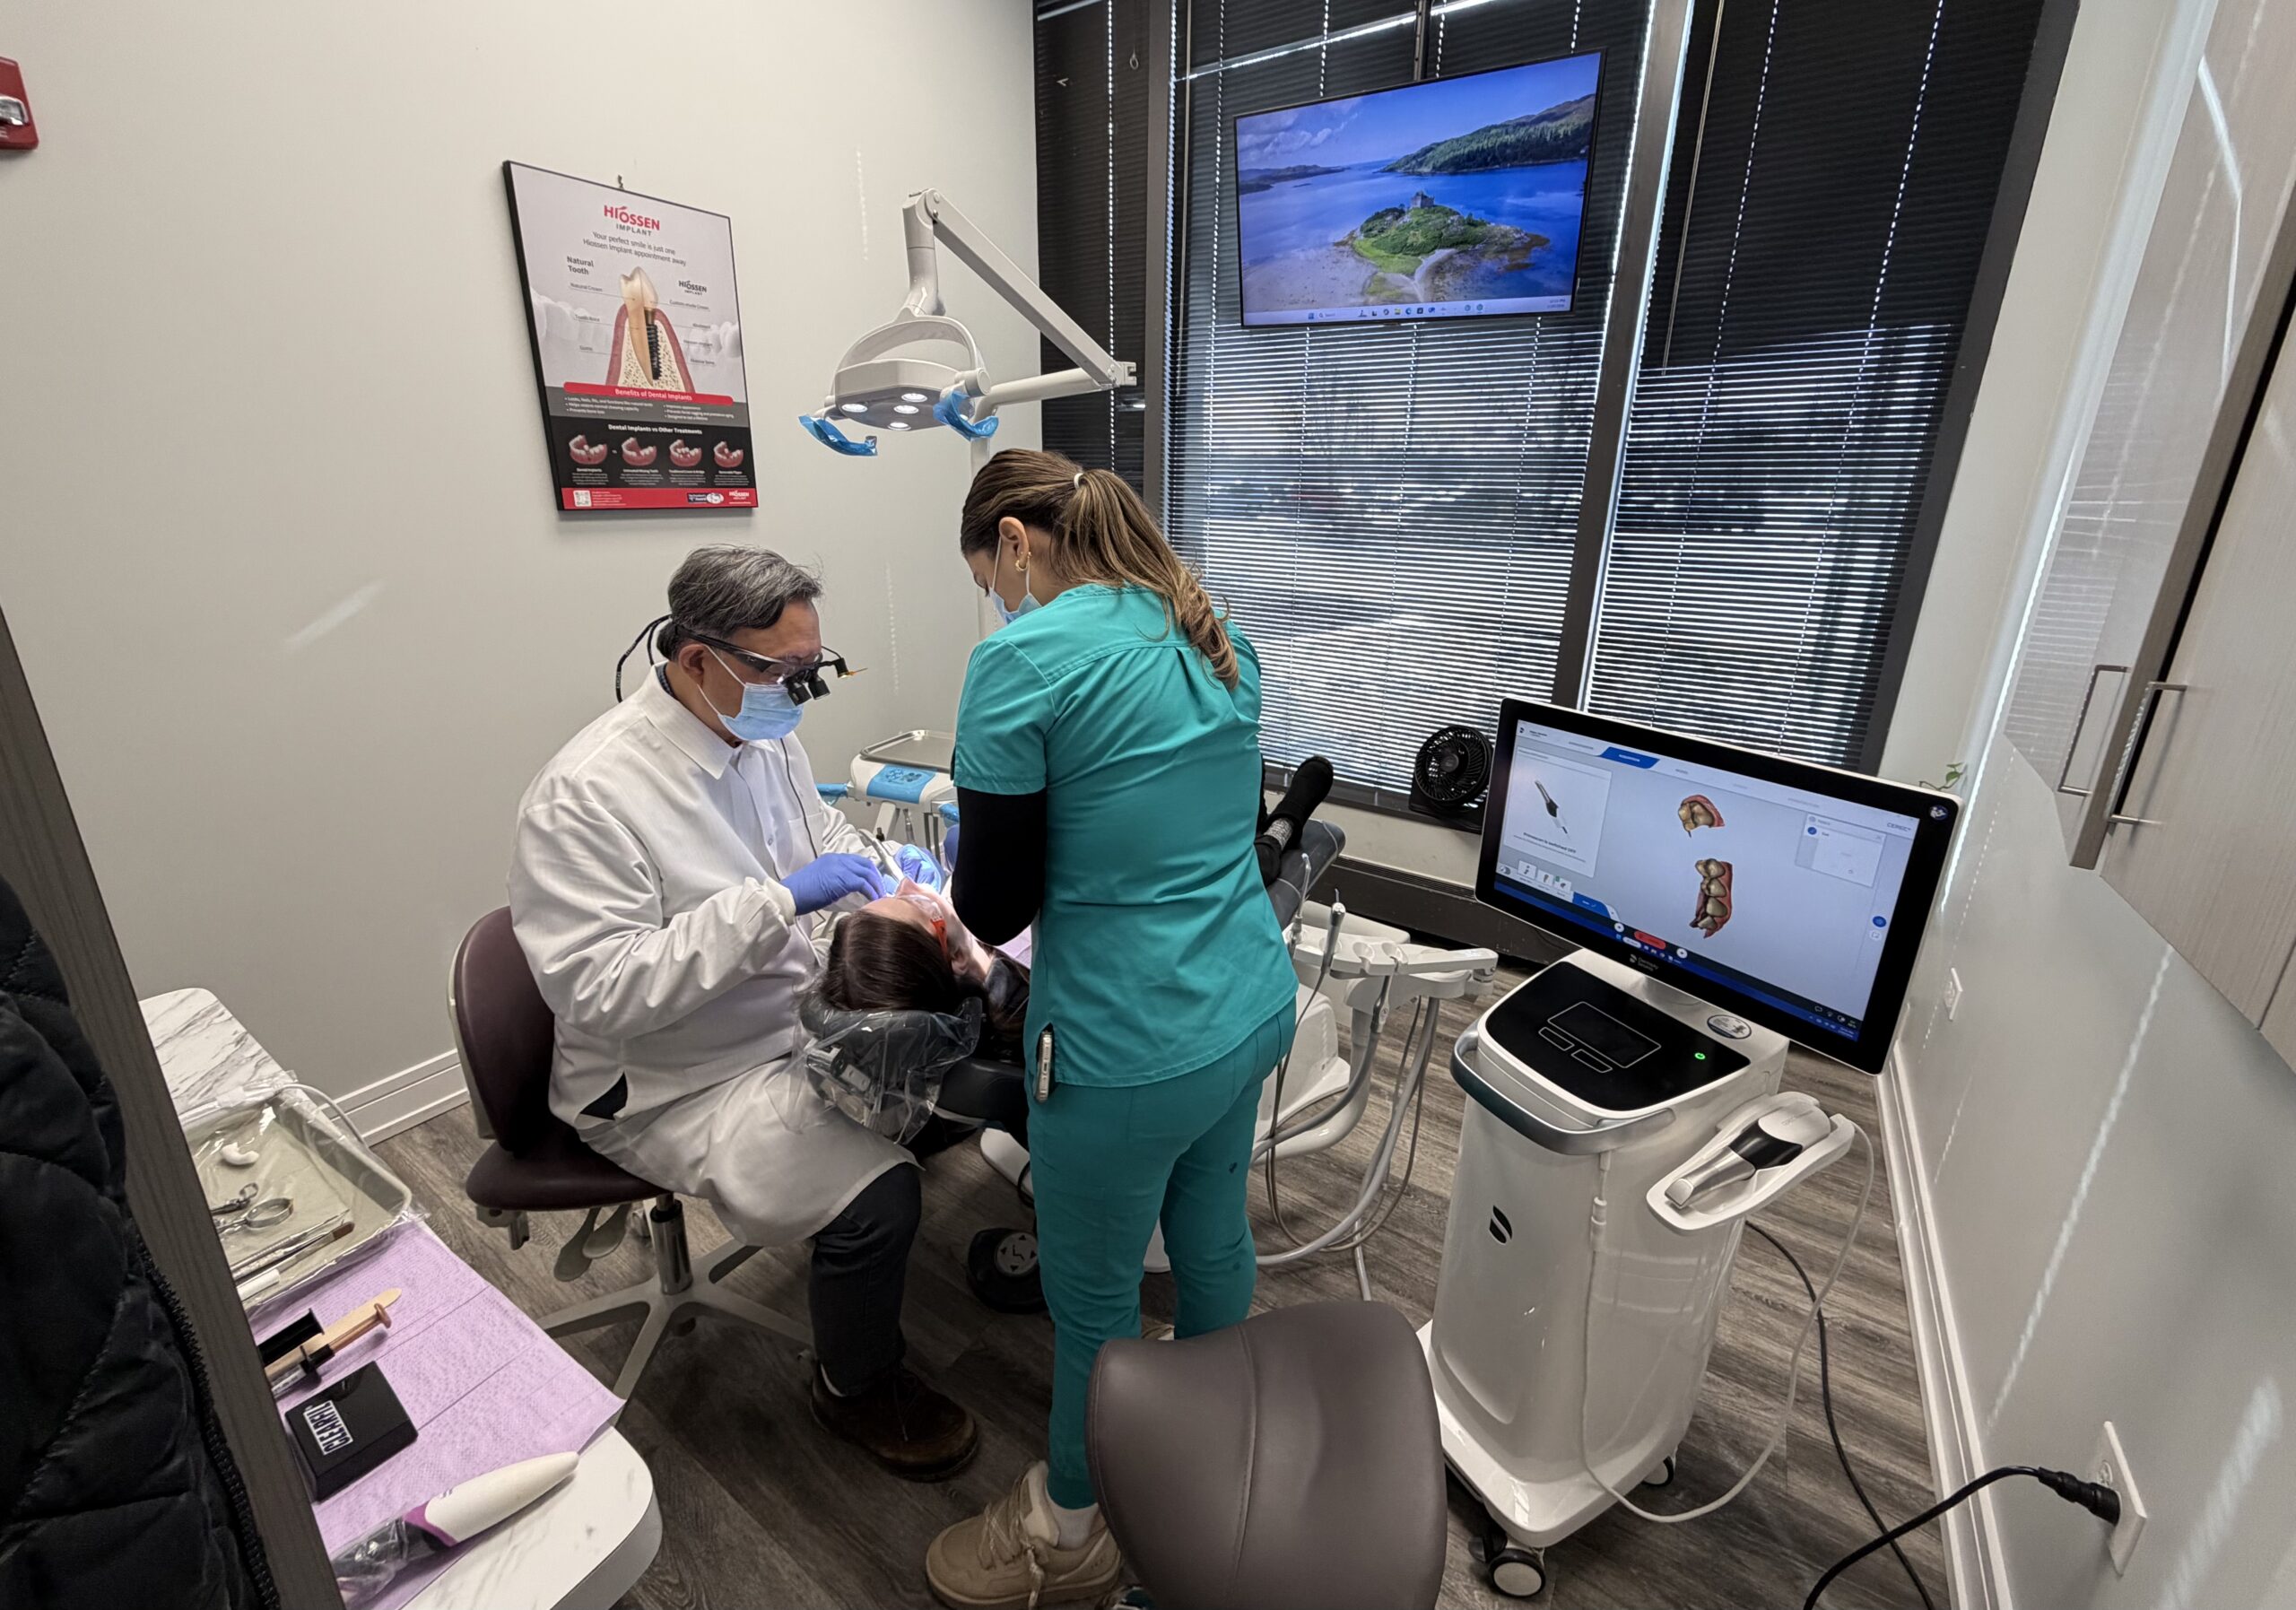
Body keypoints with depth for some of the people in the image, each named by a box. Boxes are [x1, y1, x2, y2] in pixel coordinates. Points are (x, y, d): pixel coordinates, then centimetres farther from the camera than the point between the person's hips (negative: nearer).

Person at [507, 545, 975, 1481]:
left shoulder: (764, 732, 0)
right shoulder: (586, 797, -23)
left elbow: (819, 830, 18)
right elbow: (596, 990, -28)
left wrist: (883, 864, -4)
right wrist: (777, 902, -32)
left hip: (808, 1011, 8)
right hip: (682, 1083, -8)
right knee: (877, 1196, -22)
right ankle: (854, 1389, 11)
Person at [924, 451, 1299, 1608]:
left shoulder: (1024, 659, -17)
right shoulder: (1213, 640, 6)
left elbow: (995, 910, -14)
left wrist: (972, 825, 7)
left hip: (1130, 1049, -7)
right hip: (1254, 1005, 8)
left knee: (1092, 1297, 17)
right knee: (1213, 1234, 27)